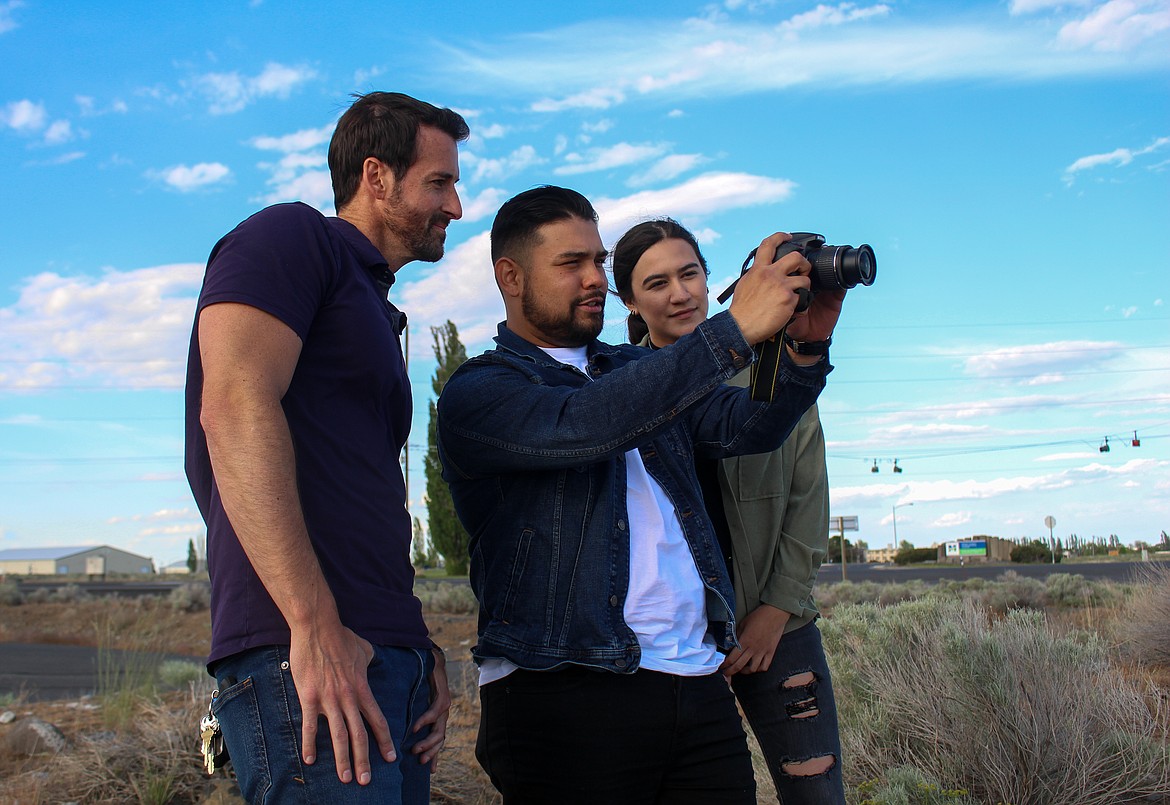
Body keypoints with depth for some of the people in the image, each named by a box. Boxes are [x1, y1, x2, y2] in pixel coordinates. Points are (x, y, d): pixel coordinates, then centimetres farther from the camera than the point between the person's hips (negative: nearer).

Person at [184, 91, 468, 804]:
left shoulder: (376, 312, 27)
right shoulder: (291, 238, 0)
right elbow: (235, 408, -16)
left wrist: (423, 650, 13)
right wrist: (315, 627, -22)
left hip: (388, 661, 9)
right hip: (304, 662, -9)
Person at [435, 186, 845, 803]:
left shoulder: (637, 369, 20)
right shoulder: (476, 392, -2)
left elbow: (746, 426, 8)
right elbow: (577, 426, -21)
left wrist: (804, 348, -12)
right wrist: (736, 329, -23)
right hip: (565, 699, -5)